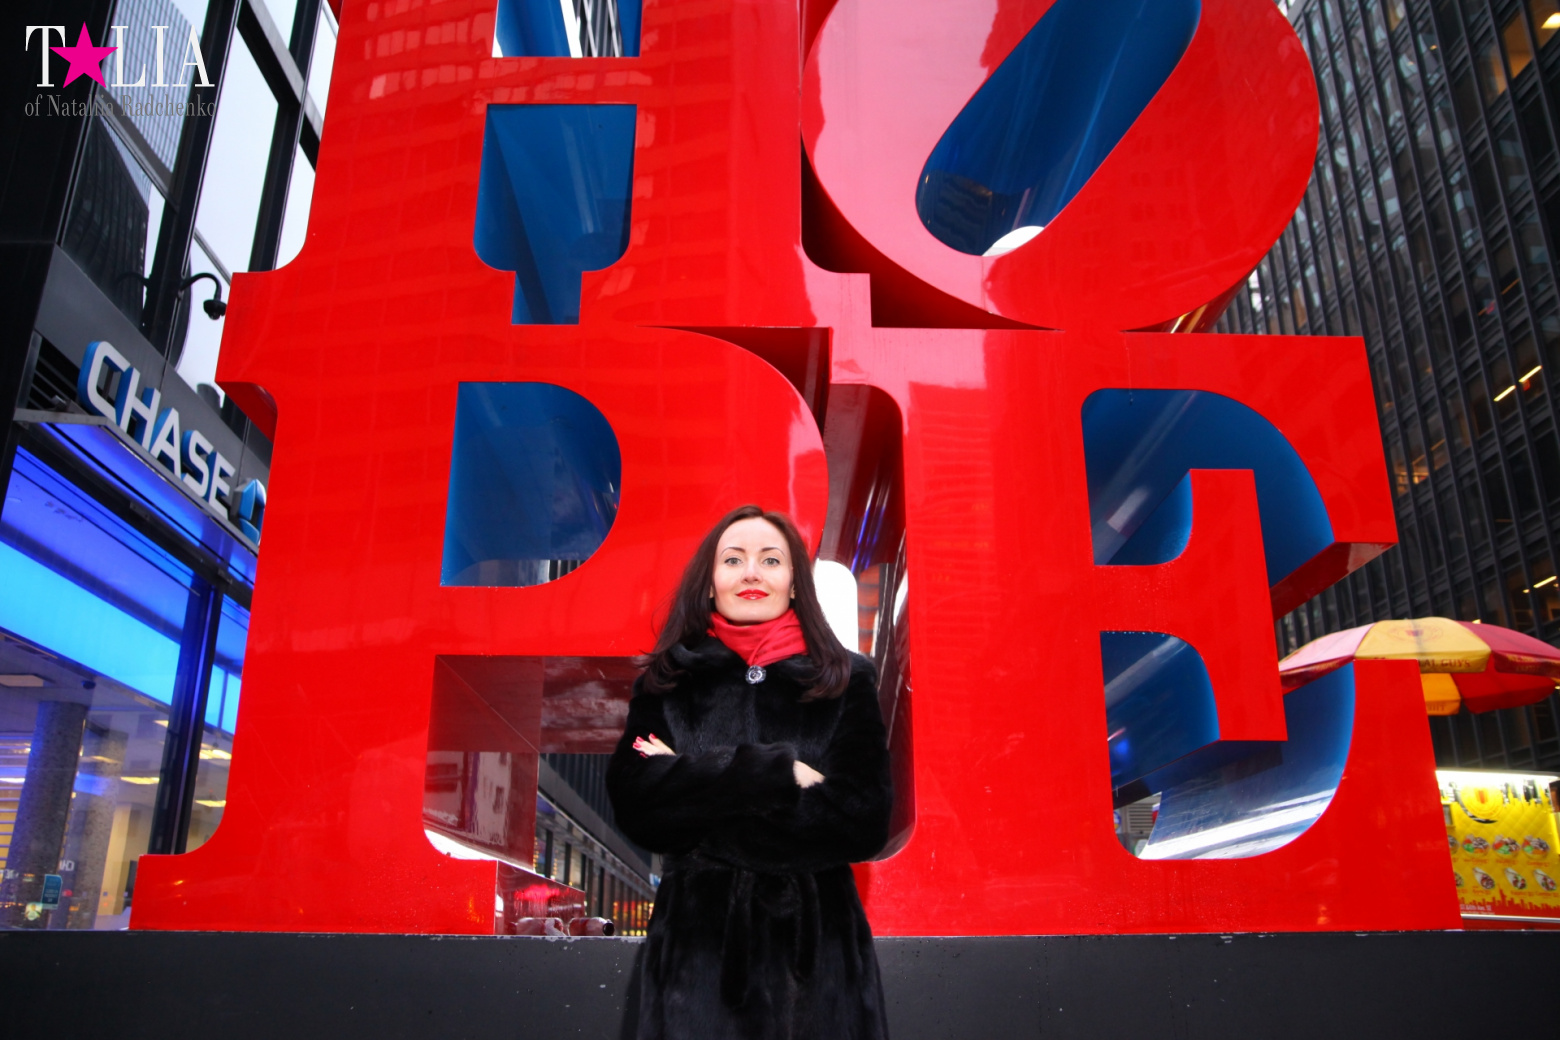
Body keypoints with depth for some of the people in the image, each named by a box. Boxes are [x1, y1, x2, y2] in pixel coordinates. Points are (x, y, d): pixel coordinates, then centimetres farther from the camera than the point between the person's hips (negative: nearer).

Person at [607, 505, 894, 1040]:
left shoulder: (848, 681, 0)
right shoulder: (665, 684, 3)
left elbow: (863, 821, -10)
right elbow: (634, 805, -11)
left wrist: (697, 804, -12)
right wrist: (775, 771, -17)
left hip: (815, 941, 0)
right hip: (696, 939, 0)